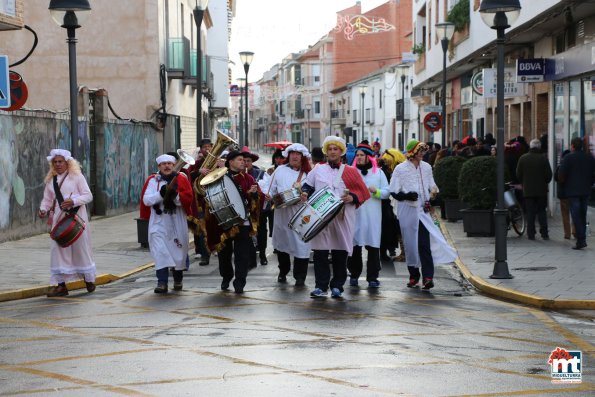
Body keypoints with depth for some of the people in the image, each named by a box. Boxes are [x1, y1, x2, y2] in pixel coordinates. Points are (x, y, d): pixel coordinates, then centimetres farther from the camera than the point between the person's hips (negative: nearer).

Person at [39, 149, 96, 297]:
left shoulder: (77, 177, -3)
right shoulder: (51, 180, 11)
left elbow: (88, 196, -6)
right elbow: (47, 199, 15)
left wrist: (73, 201, -21)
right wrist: (43, 209, -6)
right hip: (59, 218, 4)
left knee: (81, 248, 4)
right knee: (58, 249, -2)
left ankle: (89, 279, 23)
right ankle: (60, 285, 1)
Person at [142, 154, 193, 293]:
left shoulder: (181, 179, 5)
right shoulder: (152, 180, 5)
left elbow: (188, 199, -4)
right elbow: (146, 200, -5)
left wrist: (175, 195, -22)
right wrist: (161, 194, -19)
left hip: (177, 222, 1)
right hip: (159, 223, -1)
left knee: (179, 251, 9)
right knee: (160, 252, -12)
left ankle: (178, 280, 27)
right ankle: (162, 283, -14)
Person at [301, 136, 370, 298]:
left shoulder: (350, 171, 9)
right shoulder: (318, 169, 14)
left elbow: (363, 193, 8)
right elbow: (307, 185, 18)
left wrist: (352, 198, -11)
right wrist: (305, 192, -3)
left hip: (342, 218, -1)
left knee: (340, 253, 1)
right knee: (320, 253, -2)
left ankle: (337, 286, 10)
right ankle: (321, 286, 4)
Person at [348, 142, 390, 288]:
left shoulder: (378, 173, 11)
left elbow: (386, 192, 6)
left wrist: (376, 191, -12)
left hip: (372, 215, -1)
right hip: (354, 214, 1)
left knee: (373, 246, -4)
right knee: (354, 245, 2)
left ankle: (372, 277, 0)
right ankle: (354, 274, 13)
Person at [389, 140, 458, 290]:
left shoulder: (426, 167, 10)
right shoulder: (400, 169, -3)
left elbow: (432, 186, 23)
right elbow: (393, 191, -2)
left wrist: (433, 192, 2)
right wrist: (406, 196, -19)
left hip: (423, 210, 1)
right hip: (407, 211, -1)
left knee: (425, 243, -11)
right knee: (410, 243, 8)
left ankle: (428, 276, -17)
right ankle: (413, 275, 22)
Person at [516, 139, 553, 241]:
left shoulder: (523, 158, -2)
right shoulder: (543, 158, -6)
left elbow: (518, 174, 2)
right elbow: (549, 174, -5)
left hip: (528, 190, 1)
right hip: (541, 190, 0)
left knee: (530, 213, 4)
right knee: (542, 211, 8)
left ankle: (531, 234, 2)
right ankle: (544, 233, 4)